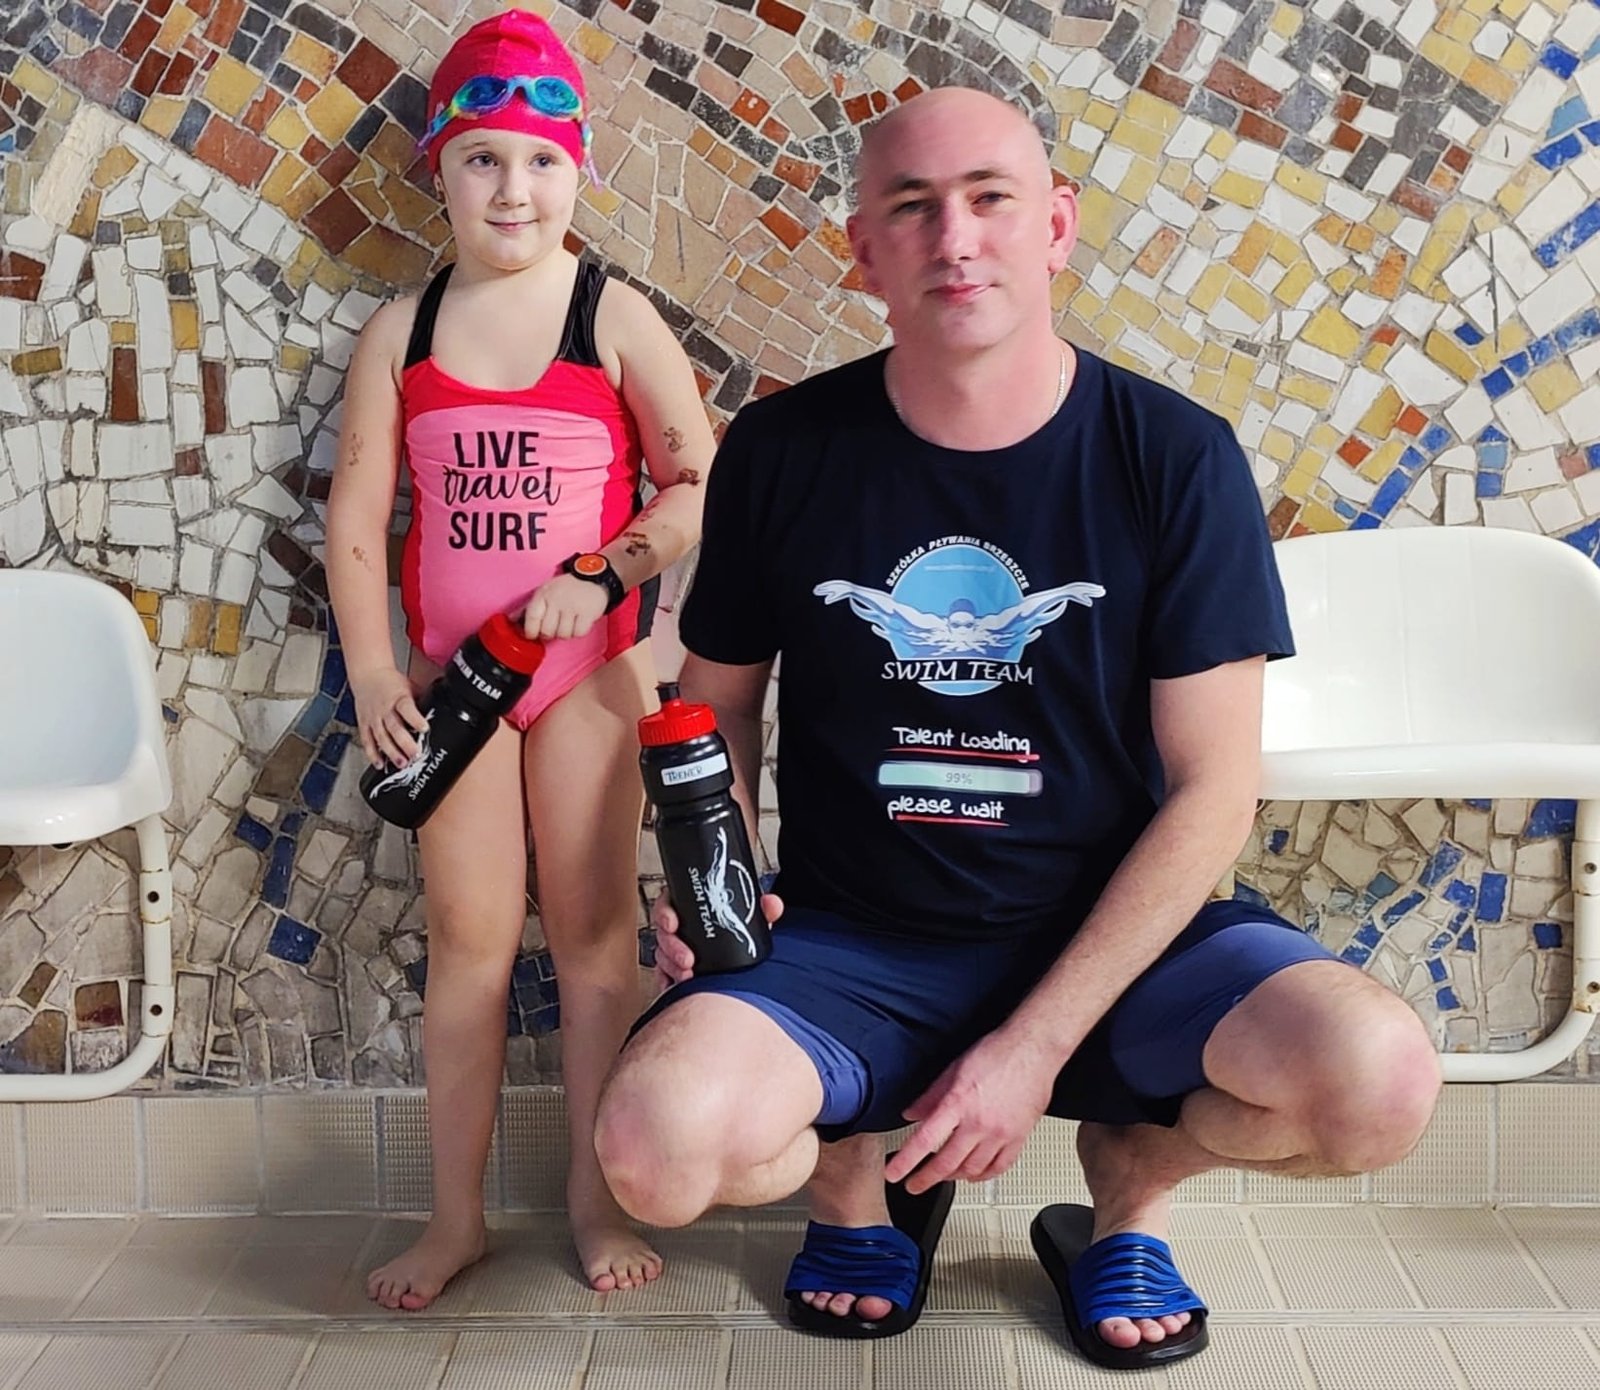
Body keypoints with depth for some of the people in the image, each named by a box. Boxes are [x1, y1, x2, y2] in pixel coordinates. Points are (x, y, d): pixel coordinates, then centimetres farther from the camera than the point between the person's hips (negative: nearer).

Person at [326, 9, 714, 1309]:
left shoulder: (616, 317, -4)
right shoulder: (401, 332, 3)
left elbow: (702, 485, -5)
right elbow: (356, 517, 2)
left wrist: (602, 572, -18)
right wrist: (374, 676, -6)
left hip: (591, 663, -2)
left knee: (595, 928, 6)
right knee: (469, 936, 8)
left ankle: (597, 1197, 20)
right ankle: (456, 1215, 19)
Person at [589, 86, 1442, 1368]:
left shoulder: (1177, 459, -8)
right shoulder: (781, 453, -4)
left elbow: (1212, 790, -9)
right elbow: (719, 705, 9)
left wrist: (1037, 1045, -14)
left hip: (1107, 935, 0)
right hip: (848, 946, 1)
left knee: (1379, 1082, -28)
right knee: (659, 1151, -29)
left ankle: (1129, 1176, 9)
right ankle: (856, 1172, 11)